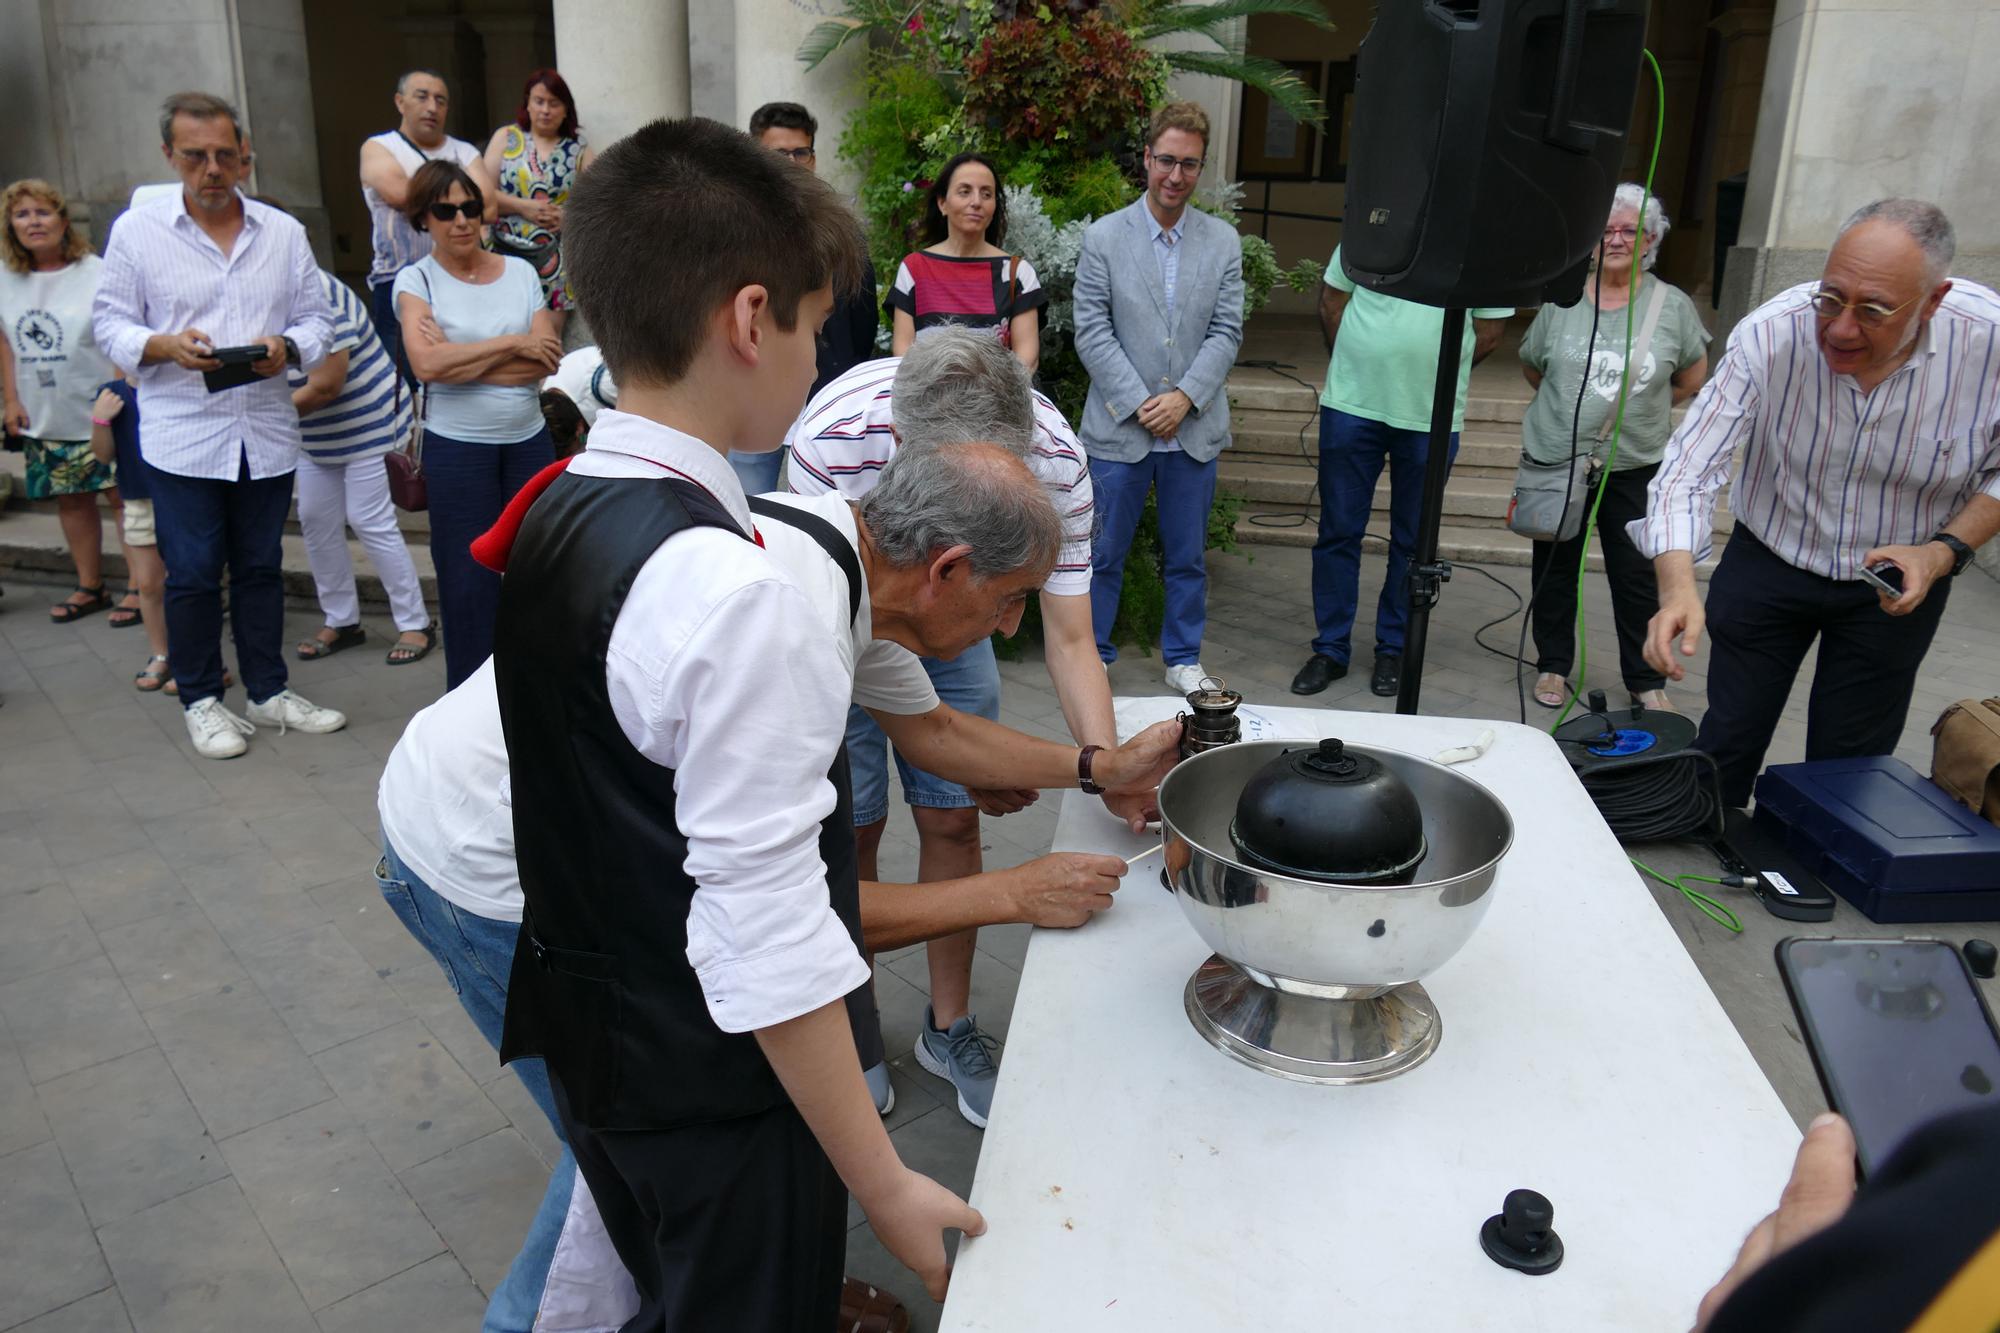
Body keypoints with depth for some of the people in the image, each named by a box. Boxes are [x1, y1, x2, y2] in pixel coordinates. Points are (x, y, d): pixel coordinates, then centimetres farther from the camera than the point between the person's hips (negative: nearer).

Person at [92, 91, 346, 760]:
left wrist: (289, 347, -13)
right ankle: (201, 700, 17)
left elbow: (316, 316, 9)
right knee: (192, 574, 3)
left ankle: (268, 692, 24)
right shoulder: (136, 232, 0)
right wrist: (165, 346, -18)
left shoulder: (284, 232, 7)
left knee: (261, 568, 12)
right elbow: (111, 325, 2)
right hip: (182, 439, -2)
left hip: (267, 434, 3)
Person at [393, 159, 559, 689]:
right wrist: (513, 344, -13)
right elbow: (427, 364, -18)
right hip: (457, 448, -2)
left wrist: (459, 361, -13)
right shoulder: (416, 280, -2)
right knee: (469, 576, 4)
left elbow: (546, 360, -7)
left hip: (529, 441, 3)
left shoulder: (520, 272, 5)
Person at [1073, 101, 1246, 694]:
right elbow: (1092, 333, -6)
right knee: (1104, 554, 6)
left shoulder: (1223, 241, 5)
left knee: (1187, 556, 12)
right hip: (1118, 428, -2)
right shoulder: (1104, 237, -1)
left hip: (1194, 427, 2)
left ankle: (1183, 658, 27)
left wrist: (1184, 397, -12)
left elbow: (1227, 332, 2)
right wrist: (1139, 404, -12)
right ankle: (1093, 656, 22)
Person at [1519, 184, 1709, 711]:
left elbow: (1692, 378, 10)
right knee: (1555, 567, 11)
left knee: (1639, 576, 2)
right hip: (1555, 458, 1)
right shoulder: (1563, 299, 0)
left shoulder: (1673, 306, -2)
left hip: (1635, 465, -1)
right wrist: (1570, 405, 12)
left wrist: (1640, 407, 6)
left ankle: (1646, 680, 15)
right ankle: (1553, 666, 26)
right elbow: (1531, 365, 14)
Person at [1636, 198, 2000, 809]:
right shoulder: (1770, 334, -26)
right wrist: (1678, 586, -43)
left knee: (1848, 776, 11)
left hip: (1896, 582, 1)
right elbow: (1689, 471, -28)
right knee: (1726, 746, 8)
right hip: (1767, 564, 0)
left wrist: (1944, 551, -21)